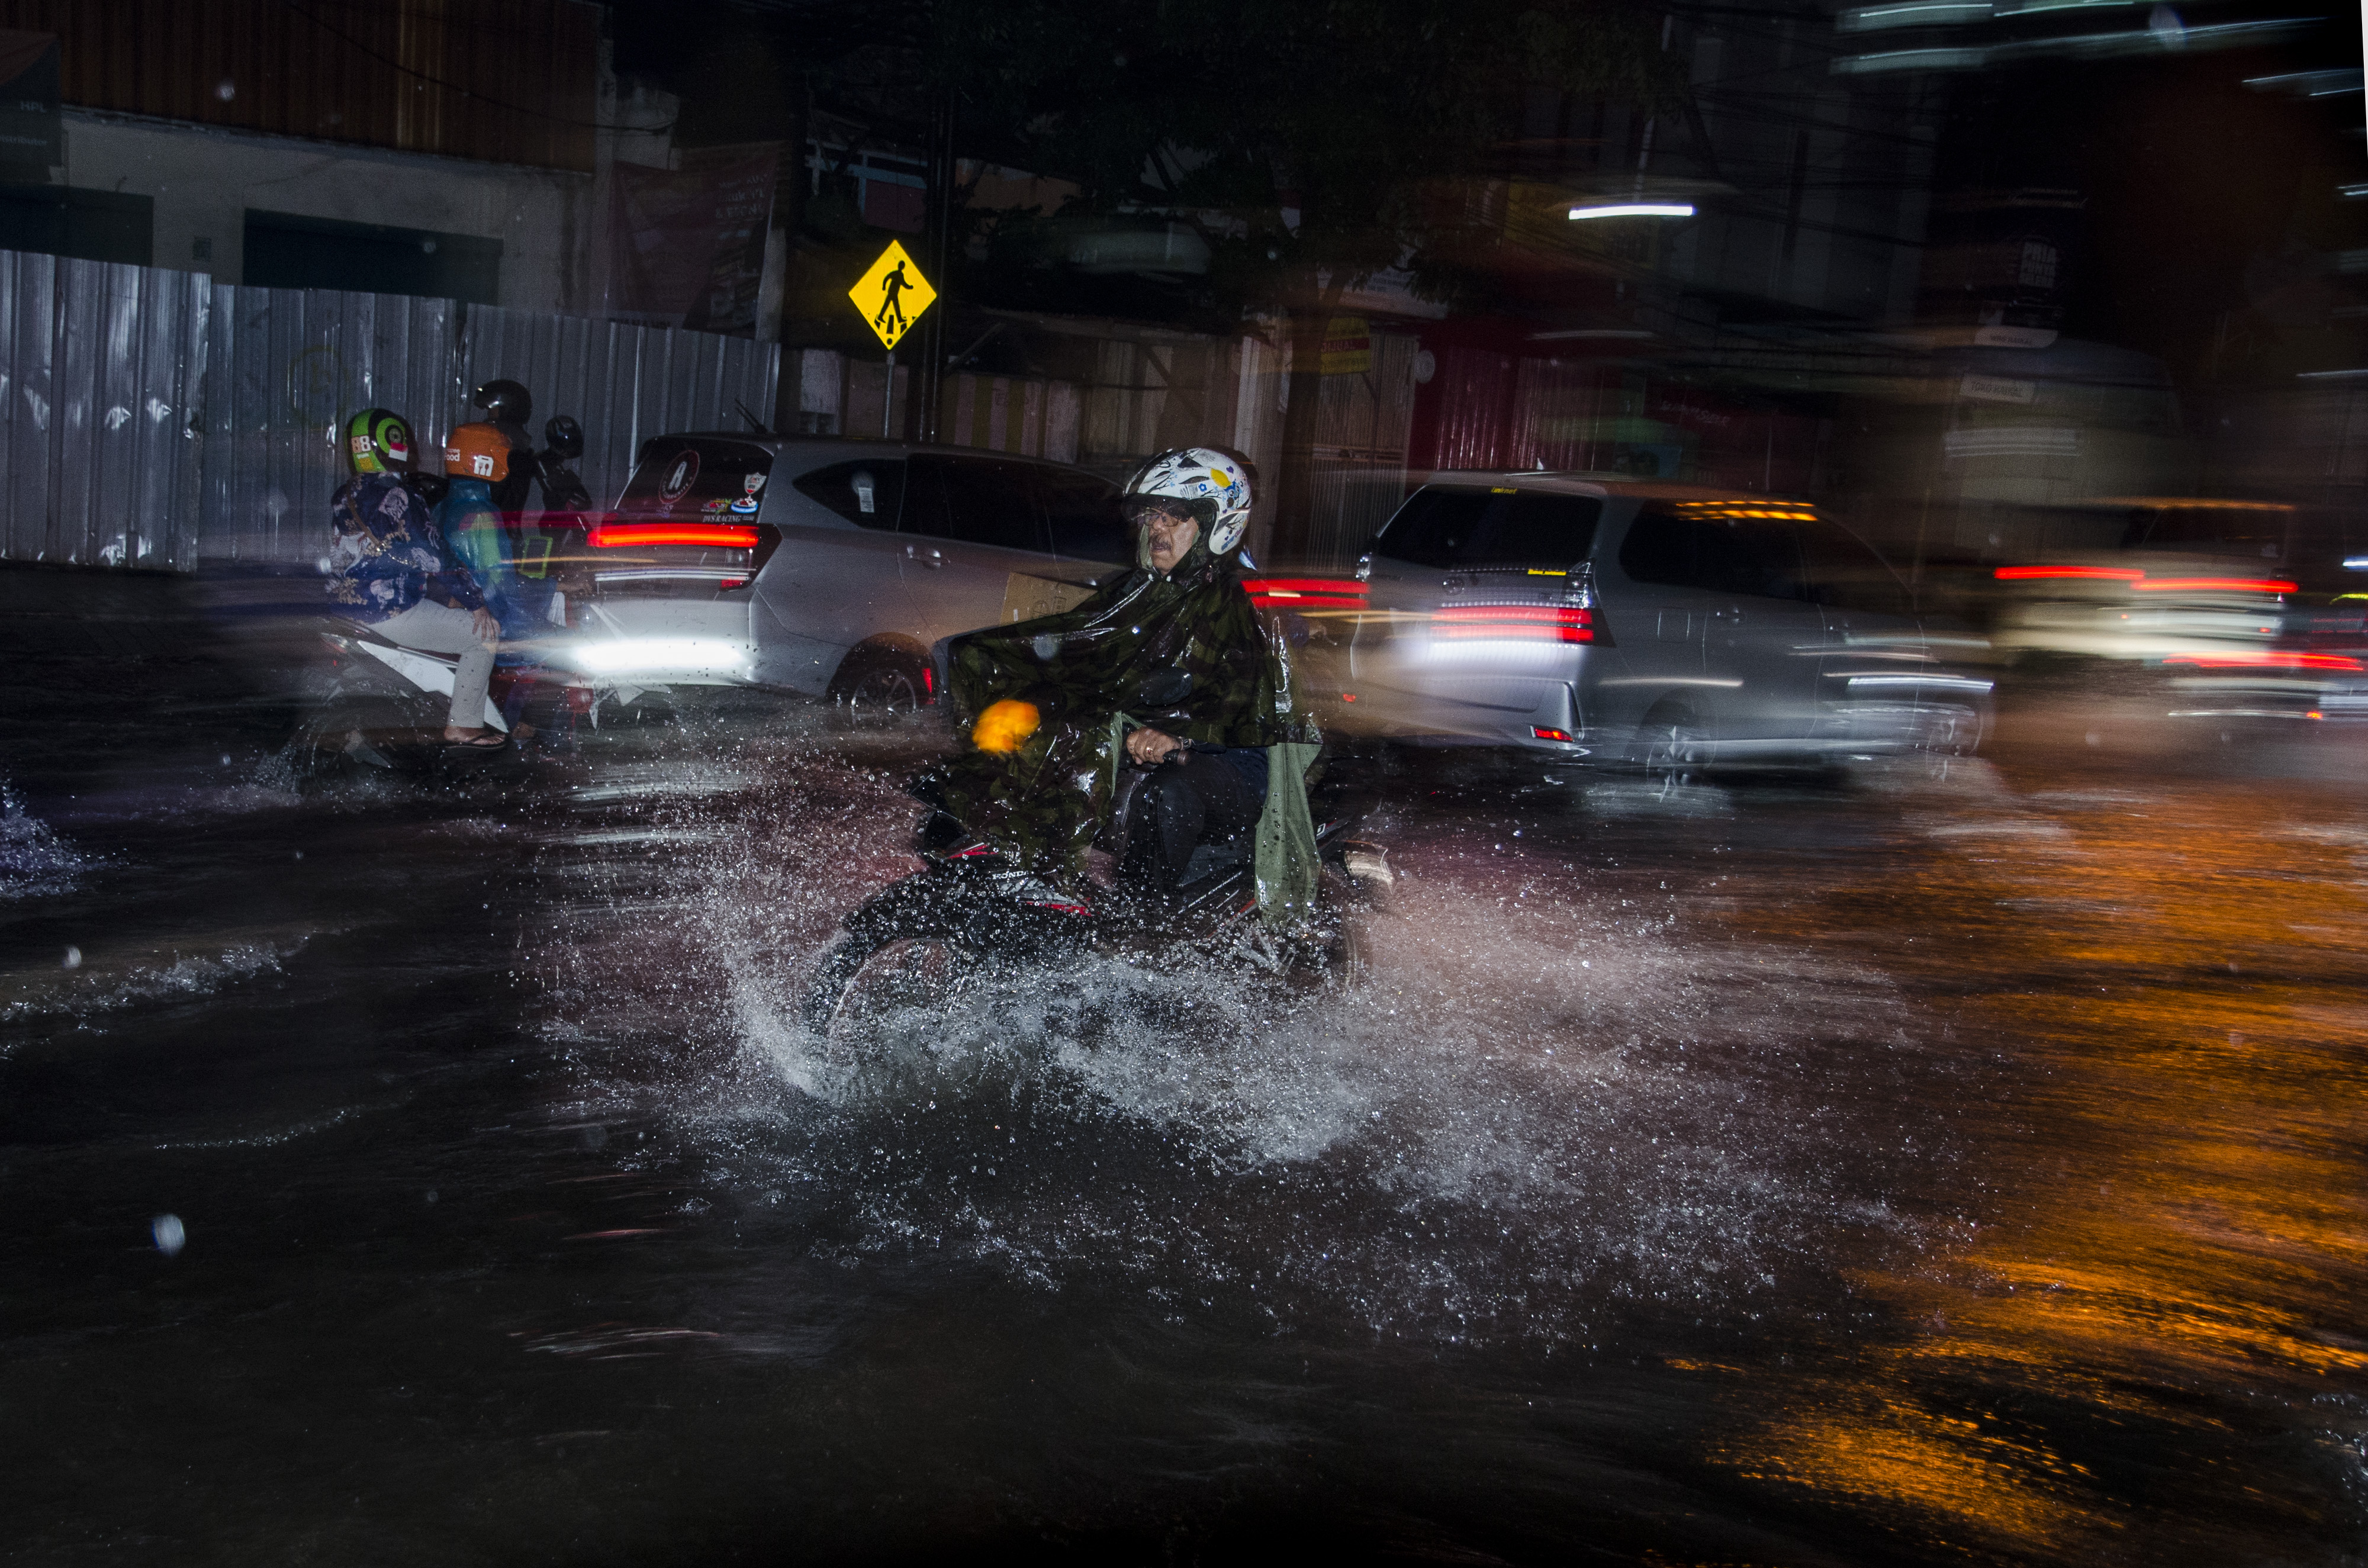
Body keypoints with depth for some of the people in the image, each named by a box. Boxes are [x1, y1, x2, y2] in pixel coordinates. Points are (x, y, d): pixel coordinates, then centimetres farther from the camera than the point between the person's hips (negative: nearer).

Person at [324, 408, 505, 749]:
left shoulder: (343, 497, 11)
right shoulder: (394, 496, -18)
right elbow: (433, 557, -19)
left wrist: (450, 594, 21)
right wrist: (474, 602, -10)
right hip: (391, 612, -10)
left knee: (454, 607, 29)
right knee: (486, 634, -3)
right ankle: (463, 726, 0)